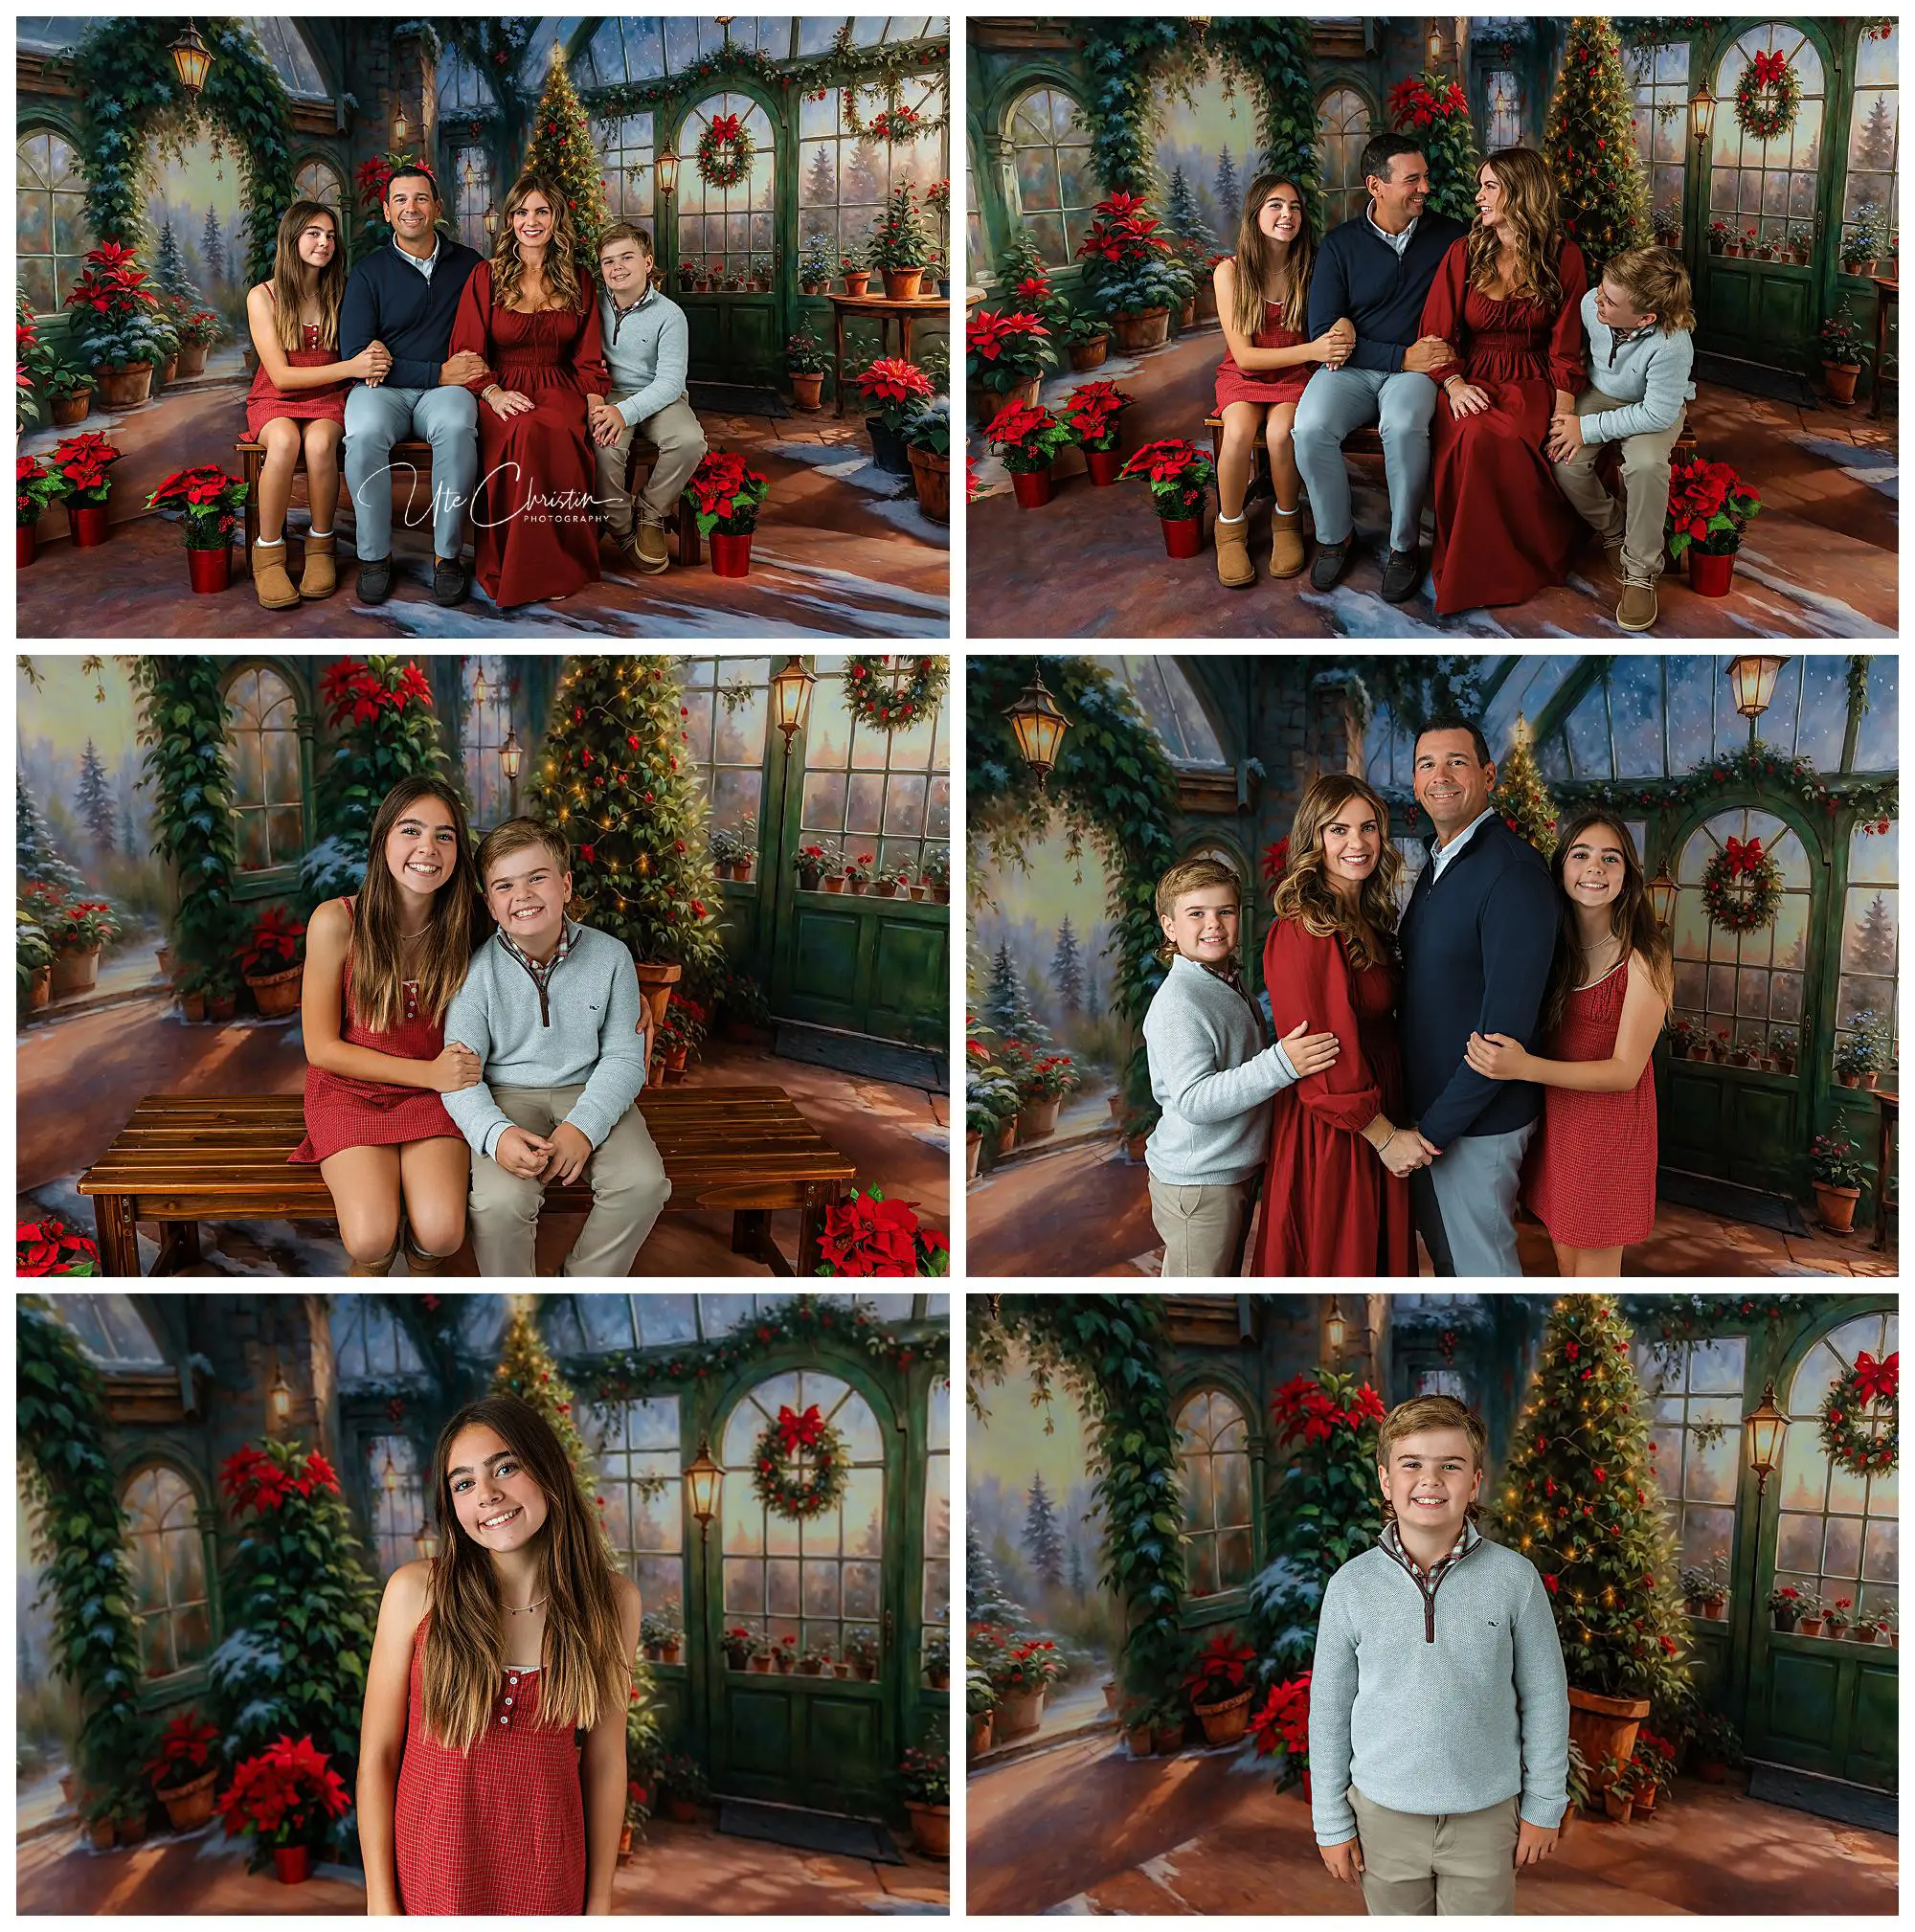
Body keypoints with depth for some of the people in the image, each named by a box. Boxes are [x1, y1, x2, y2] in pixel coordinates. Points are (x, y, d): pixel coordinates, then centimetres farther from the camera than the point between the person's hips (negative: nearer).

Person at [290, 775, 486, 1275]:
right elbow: (321, 1047, -8)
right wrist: (427, 1072, -15)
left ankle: (425, 1275, 14)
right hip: (351, 1090, -2)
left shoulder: (465, 924, -6)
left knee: (440, 1234, -25)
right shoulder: (337, 921, -14)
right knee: (371, 1238, -27)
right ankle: (367, 1275, 13)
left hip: (434, 1093, 2)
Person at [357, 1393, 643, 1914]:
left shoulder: (611, 1601, -7)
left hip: (549, 1874, 2)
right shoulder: (414, 1591, -13)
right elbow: (377, 1756, -8)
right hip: (432, 1867, -1)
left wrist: (599, 1904, 1)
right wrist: (381, 1902, -8)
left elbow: (604, 1762, -1)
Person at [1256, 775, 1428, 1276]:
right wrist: (1385, 1135, -15)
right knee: (1335, 1257, 5)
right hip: (1330, 1137, -9)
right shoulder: (1303, 930, -21)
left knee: (1380, 1254, 18)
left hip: (1380, 1121, 9)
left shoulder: (1369, 919, 8)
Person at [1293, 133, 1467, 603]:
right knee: (1310, 428, -30)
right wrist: (1400, 357, -14)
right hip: (1352, 368, 1)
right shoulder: (1340, 244, 2)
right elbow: (1322, 330, -5)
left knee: (1404, 427, -36)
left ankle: (1404, 546, -17)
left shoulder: (1449, 236, 5)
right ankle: (1335, 535, -5)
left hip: (1415, 369, -1)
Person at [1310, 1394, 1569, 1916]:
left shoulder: (1514, 1578, -10)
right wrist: (1331, 1822, 2)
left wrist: (1543, 1808, 2)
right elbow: (1329, 1712, 0)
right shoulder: (1350, 1586, -7)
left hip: (1485, 1815, -1)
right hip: (1384, 1814, 1)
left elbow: (1545, 1701, -1)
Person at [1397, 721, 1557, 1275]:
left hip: (1477, 1125, -8)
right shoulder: (1436, 865, 8)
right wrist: (1417, 1121, 8)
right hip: (1426, 1112, 8)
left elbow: (1506, 1027, -25)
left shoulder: (1513, 872, -22)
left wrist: (1435, 1129, -21)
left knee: (1482, 1266, 6)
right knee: (1444, 1255, 22)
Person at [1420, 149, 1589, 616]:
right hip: (1472, 378, 1)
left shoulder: (1563, 257, 4)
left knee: (1508, 439, -37)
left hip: (1532, 382, -1)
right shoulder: (1466, 253, 8)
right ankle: (1471, 569, -20)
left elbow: (1566, 347, 1)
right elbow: (1436, 332, 7)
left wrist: (1564, 414, -14)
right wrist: (1454, 384, -13)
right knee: (1473, 435, -36)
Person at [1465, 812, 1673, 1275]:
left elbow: (1625, 1071, -19)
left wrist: (1525, 1067, -30)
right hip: (1556, 1118, 6)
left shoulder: (1644, 957, -17)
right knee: (1565, 1258, 17)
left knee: (1594, 1271, 5)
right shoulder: (1554, 945, 2)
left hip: (1610, 1127, -6)